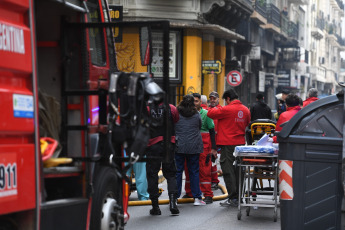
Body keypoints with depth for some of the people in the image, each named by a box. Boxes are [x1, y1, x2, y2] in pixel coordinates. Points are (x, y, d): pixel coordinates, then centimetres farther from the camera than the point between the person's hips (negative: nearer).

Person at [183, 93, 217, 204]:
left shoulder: (206, 114, 1)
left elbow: (212, 131, 3)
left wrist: (213, 148, -2)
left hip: (203, 145, -3)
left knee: (204, 170, -5)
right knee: (189, 170, 8)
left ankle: (208, 195, 0)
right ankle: (189, 193, 20)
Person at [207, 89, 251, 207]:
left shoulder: (227, 109, -15)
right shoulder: (246, 110, 6)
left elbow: (210, 113, -8)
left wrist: (215, 108, 11)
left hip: (228, 144, -7)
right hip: (240, 143, 7)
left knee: (228, 170, -3)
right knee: (238, 170, 15)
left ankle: (233, 198, -5)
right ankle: (239, 196, 21)